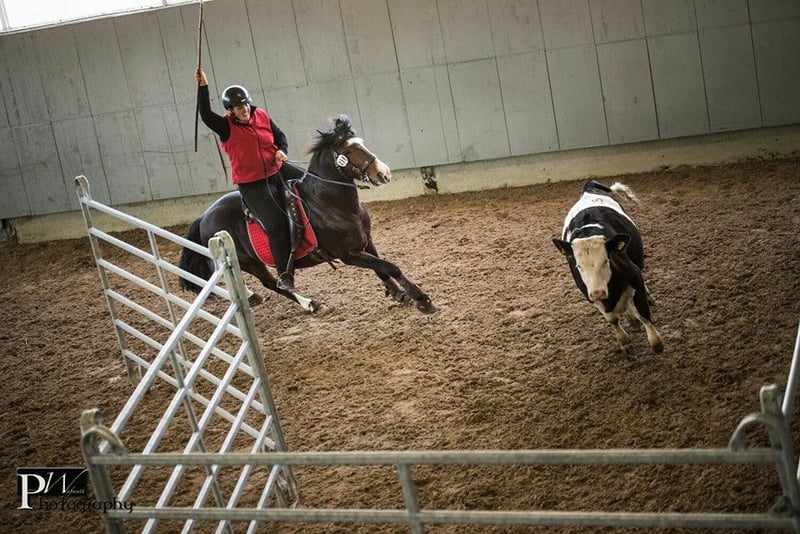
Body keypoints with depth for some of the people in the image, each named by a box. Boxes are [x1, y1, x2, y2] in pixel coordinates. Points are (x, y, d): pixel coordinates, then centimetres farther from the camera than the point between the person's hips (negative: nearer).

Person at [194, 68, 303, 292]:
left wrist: (281, 150, -8)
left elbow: (280, 136, 14)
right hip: (252, 185, -6)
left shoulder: (262, 116, 3)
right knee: (276, 226, -14)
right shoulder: (226, 127, -10)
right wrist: (203, 87, -36)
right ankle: (284, 275, -6)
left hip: (278, 171, 6)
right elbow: (205, 115, -27)